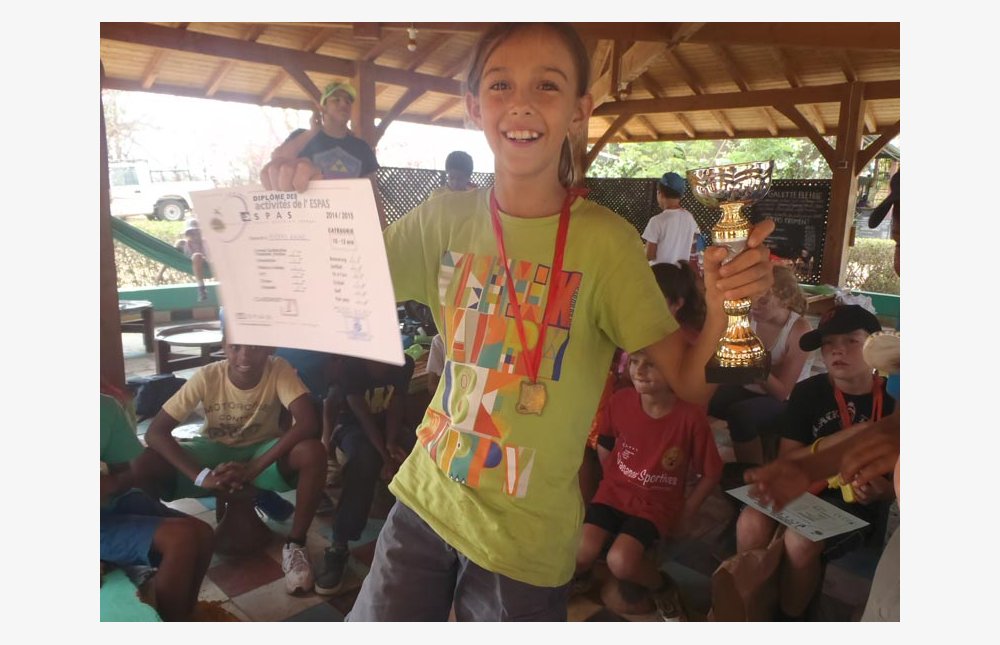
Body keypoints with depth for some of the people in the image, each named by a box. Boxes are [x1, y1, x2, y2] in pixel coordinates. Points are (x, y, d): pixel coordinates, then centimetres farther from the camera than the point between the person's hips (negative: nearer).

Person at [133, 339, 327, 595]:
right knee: (143, 465, -25)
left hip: (263, 451, -1)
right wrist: (201, 475, -37)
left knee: (313, 452, -33)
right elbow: (155, 432, -24)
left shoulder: (279, 370, -25)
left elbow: (308, 423, -36)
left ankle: (295, 544, -14)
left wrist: (253, 468, -41)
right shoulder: (207, 376, -22)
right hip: (215, 451, 1)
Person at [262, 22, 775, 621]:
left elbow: (690, 383, -12)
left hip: (527, 537, -2)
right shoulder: (444, 218, -6)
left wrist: (722, 309, -31)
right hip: (425, 499, 3)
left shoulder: (605, 239, -14)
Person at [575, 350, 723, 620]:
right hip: (615, 492, 3)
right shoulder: (619, 401, -12)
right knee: (580, 555, -17)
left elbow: (711, 473, -8)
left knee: (620, 562, -24)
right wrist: (615, 482, 11)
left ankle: (661, 586, 9)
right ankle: (575, 576, 21)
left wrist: (686, 514, -3)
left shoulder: (691, 417, -22)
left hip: (657, 503, -3)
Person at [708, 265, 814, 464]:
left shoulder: (799, 330, -18)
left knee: (740, 414, -34)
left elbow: (781, 393, -19)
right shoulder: (750, 317, -7)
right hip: (748, 389, 4)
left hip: (785, 403, -4)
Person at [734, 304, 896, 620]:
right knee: (751, 522, -27)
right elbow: (786, 460, 1)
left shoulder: (893, 401, -4)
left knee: (800, 540, -31)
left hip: (856, 502, -2)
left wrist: (882, 490, -22)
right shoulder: (808, 391, 2)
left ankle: (788, 616, -2)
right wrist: (824, 446, -19)